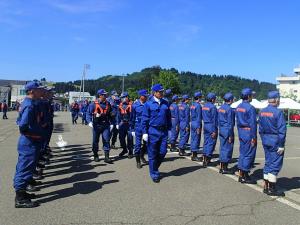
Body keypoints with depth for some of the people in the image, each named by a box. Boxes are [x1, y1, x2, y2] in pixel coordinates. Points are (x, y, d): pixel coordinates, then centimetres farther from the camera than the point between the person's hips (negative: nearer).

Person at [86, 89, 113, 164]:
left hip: (106, 125, 2)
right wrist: (90, 122, -23)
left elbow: (110, 115, 15)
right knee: (95, 141, 10)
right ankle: (95, 155, 26)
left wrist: (111, 124, 14)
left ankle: (107, 157, 0)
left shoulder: (108, 104, 6)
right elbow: (88, 113, -8)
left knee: (106, 140, -4)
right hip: (97, 125, -2)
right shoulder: (93, 104, -7)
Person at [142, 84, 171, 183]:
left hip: (163, 131, 4)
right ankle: (154, 174, 20)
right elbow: (144, 119, -5)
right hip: (153, 132, -4)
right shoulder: (148, 104, -5)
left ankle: (154, 168, 31)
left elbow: (168, 117, 14)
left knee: (162, 152, 5)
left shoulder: (165, 103, 8)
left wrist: (169, 129, 10)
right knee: (152, 154, 4)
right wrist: (145, 132, -9)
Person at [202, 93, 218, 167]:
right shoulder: (213, 107, -15)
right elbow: (214, 119, -15)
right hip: (211, 126, -8)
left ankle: (205, 159, 19)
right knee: (211, 143, -1)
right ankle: (207, 159, 0)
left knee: (206, 142, 13)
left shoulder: (204, 106, 9)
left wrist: (205, 124, 18)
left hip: (205, 126, 8)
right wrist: (214, 131, -14)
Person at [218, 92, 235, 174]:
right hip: (227, 131, -8)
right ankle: (225, 168, 7)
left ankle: (221, 167, 20)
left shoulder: (220, 108, 9)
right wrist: (230, 135, -13)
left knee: (222, 148, 14)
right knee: (228, 149, 0)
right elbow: (230, 123, -16)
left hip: (221, 130, 8)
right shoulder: (229, 109, -16)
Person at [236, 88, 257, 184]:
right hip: (249, 134, -8)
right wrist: (254, 137, -14)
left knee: (242, 153, 15)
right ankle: (245, 177, 8)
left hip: (241, 133, 8)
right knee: (249, 154, 1)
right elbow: (252, 124, -17)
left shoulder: (238, 107, 9)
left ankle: (241, 175, 22)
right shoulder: (250, 108, -17)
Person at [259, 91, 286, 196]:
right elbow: (281, 130, -17)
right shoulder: (278, 112, -16)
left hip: (266, 141, 7)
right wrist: (281, 146, -13)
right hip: (275, 141, -7)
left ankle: (266, 187, 22)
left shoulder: (262, 112, 6)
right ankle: (272, 189, 8)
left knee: (268, 162, 15)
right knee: (275, 164, 1)